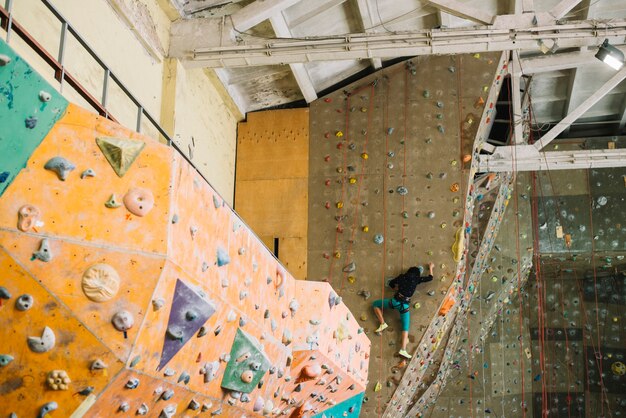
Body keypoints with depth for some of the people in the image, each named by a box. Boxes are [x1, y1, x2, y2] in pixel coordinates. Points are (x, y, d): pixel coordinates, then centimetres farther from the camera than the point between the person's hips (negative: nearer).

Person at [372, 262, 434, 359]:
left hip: (395, 301, 0)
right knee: (405, 328, 6)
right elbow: (430, 278, 15)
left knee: (375, 304, 20)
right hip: (405, 305, 0)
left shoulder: (402, 277, 7)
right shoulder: (416, 279, 4)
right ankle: (403, 349, -8)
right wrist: (430, 267, 30)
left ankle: (383, 323, 6)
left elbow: (391, 283, 17)